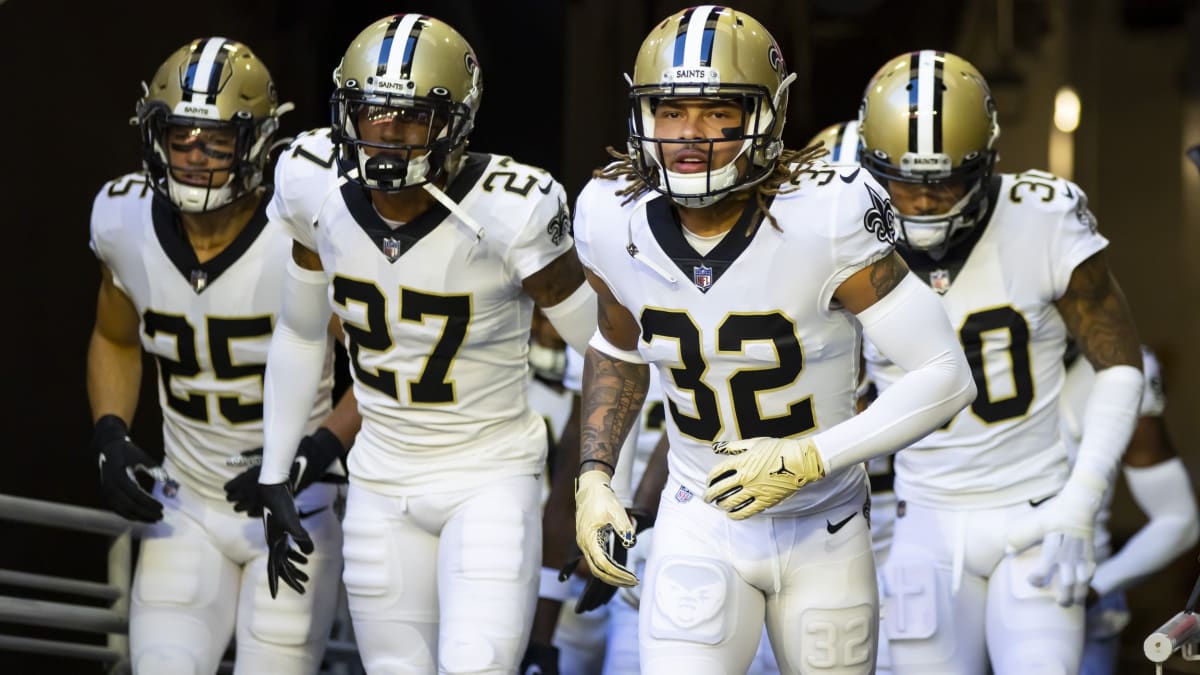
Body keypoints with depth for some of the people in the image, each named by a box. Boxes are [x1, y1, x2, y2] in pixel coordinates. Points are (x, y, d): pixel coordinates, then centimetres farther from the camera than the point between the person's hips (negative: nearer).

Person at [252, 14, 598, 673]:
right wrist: (274, 480, 10)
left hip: (492, 477, -4)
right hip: (382, 484, 4)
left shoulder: (507, 211, -23)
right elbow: (299, 334, 8)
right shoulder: (316, 188, -8)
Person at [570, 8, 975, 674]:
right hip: (701, 524, 1)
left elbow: (945, 377, -21)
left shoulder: (823, 220, -24)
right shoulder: (614, 222, -11)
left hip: (822, 526, -1)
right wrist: (593, 475, 1)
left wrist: (806, 458, -28)